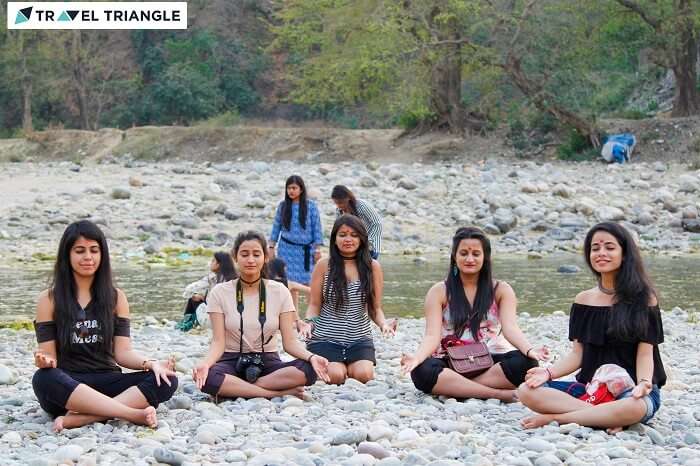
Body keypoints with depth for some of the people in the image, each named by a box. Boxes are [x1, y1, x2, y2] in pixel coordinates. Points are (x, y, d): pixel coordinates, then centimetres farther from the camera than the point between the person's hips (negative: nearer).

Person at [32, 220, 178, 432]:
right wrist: (44, 361, -24)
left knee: (166, 380, -24)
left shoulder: (115, 297, 11)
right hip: (66, 387, -2)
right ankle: (135, 414, -39)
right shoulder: (49, 300, 5)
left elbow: (123, 352, 3)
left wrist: (151, 364, -18)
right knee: (44, 379, -37)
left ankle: (79, 418, -35)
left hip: (106, 384, 2)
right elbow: (49, 355, 1)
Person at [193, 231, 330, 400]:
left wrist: (311, 357, -25)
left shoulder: (279, 291, 1)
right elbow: (218, 342, -8)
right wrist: (205, 362, -31)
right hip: (232, 362, -1)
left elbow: (290, 341, -4)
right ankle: (280, 393, -26)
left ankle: (233, 389, -24)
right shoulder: (220, 293, -2)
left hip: (268, 362, 1)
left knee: (309, 369, -30)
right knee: (207, 377, -38)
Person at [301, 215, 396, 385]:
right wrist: (309, 323, -17)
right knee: (335, 376, -24)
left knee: (363, 375, -24)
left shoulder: (372, 267, 3)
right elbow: (314, 305, 3)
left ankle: (350, 367, 12)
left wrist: (383, 324, -14)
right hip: (325, 338, -1)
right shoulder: (324, 265, 0)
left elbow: (375, 308, 7)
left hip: (360, 338, 1)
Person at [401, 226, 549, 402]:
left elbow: (510, 328, -8)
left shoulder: (501, 290, 7)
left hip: (489, 363, 1)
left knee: (526, 362, -29)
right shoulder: (439, 292, 5)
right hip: (450, 365, 0)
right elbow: (432, 336, -6)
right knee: (422, 371, -34)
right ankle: (499, 394, -31)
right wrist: (416, 357, -29)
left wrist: (529, 350, -30)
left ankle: (452, 387, -26)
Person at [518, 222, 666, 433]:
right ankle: (607, 417, -26)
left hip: (630, 390, -3)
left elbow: (644, 354, -4)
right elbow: (577, 354, 8)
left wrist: (644, 382, -25)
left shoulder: (643, 298, 0)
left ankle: (554, 418, -22)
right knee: (527, 391, -20)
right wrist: (549, 373, -11)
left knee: (633, 407, -42)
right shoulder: (583, 300, 11)